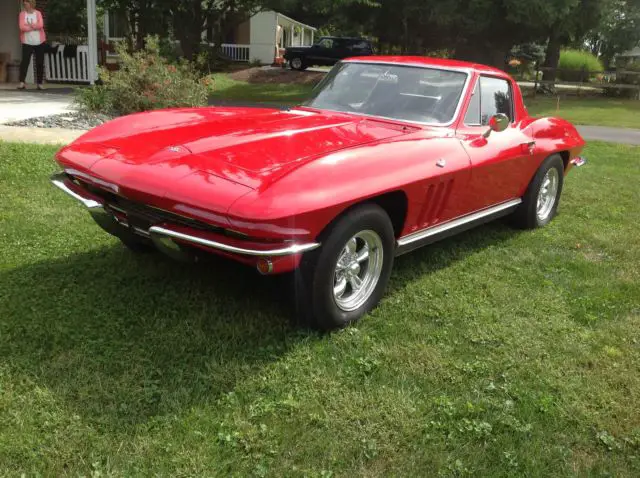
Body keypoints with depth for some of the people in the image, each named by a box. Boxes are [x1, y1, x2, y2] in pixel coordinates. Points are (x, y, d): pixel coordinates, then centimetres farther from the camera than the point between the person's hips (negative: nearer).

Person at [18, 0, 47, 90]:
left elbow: (41, 25, -12)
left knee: (40, 63, 3)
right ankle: (22, 83, -12)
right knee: (25, 61, -9)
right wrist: (34, 27, -9)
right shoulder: (22, 14, 3)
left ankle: (39, 83, 10)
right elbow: (22, 27, -9)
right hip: (27, 42, -1)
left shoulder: (38, 13, 3)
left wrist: (29, 25, -11)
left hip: (39, 42, 1)